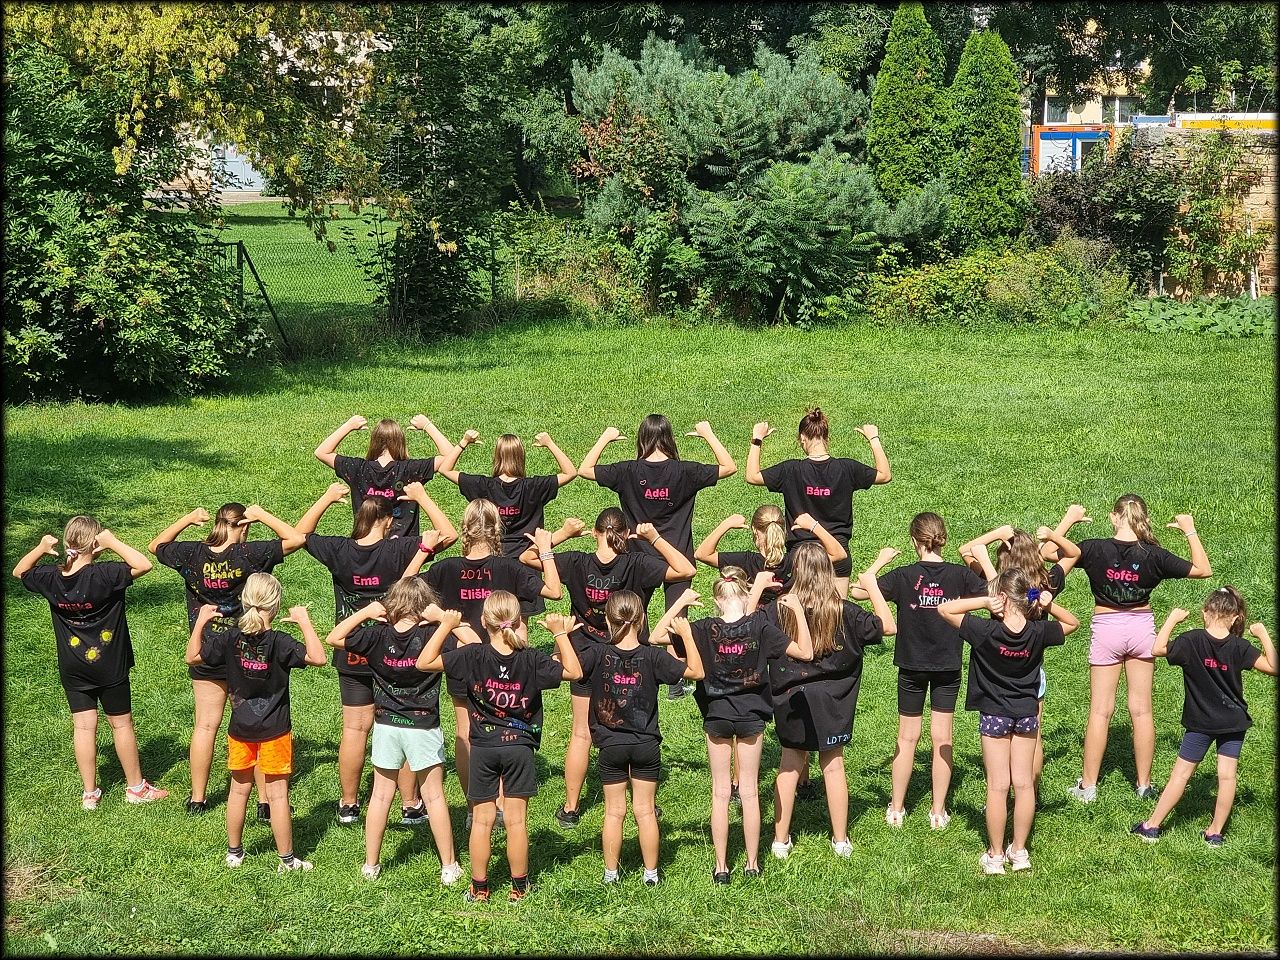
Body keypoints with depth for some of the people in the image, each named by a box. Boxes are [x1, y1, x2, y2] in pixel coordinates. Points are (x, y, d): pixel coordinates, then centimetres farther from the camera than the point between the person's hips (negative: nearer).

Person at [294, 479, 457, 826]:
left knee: (355, 727, 11)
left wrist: (327, 498, 14)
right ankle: (410, 807, 10)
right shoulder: (398, 550, -17)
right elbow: (449, 534, -12)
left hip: (351, 656, 3)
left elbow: (300, 533, 10)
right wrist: (421, 497, -4)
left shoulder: (339, 551, -8)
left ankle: (348, 805, 18)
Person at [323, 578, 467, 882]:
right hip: (423, 728, -2)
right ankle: (449, 867, 12)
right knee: (434, 795, 8)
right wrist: (445, 618, -15)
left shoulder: (377, 636, -9)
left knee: (381, 794, 13)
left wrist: (365, 612, -1)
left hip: (386, 726, 2)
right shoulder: (431, 636, -15)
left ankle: (371, 865, 19)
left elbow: (333, 638, 0)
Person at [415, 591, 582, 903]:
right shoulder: (531, 659, -13)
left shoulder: (473, 656, -14)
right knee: (517, 821, 7)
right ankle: (519, 887, 16)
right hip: (520, 747, 0)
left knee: (482, 821, 9)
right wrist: (561, 634, 1)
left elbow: (424, 662, -11)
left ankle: (479, 888, 16)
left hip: (483, 748, 0)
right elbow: (574, 671, -2)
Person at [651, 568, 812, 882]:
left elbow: (654, 637, -13)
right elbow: (805, 653, -14)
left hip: (716, 716, 0)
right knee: (749, 792, 12)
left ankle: (721, 867, 12)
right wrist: (798, 611, -12)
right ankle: (752, 864, 18)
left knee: (720, 793, 10)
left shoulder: (705, 630, -15)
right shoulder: (759, 627, -16)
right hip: (751, 715, 0)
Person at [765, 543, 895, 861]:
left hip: (790, 700, 0)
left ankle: (781, 840, 18)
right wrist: (872, 586, 6)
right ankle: (841, 840, 19)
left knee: (789, 765, 13)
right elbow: (888, 626, -3)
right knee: (833, 766, 11)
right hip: (832, 701, 0)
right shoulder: (843, 611, -12)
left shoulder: (779, 610, -13)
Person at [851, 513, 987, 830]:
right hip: (948, 667, 0)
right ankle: (938, 813, 11)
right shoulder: (959, 574, -9)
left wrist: (880, 561, -3)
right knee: (942, 739, 6)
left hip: (912, 667, 0)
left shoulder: (903, 576, -12)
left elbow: (857, 591, -13)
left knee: (907, 738, 11)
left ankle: (896, 809, 17)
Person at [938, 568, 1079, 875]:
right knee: (1023, 783, 9)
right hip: (1027, 713, 3)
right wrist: (1048, 602, -6)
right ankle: (1019, 851, 16)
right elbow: (1072, 622, 8)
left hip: (994, 714, -3)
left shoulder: (986, 631, -21)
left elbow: (944, 609, -17)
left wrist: (984, 602, -22)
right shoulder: (1038, 632, -11)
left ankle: (995, 855, 9)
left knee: (998, 786, 2)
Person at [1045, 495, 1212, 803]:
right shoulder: (1153, 555, -11)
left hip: (1106, 629, -1)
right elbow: (1203, 570, -2)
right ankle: (1144, 785, 14)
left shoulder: (1094, 549, -14)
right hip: (1142, 627, 1)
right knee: (1141, 710, 8)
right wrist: (1191, 532, 7)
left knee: (1100, 710, 5)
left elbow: (1051, 554, -8)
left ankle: (1087, 786, 8)